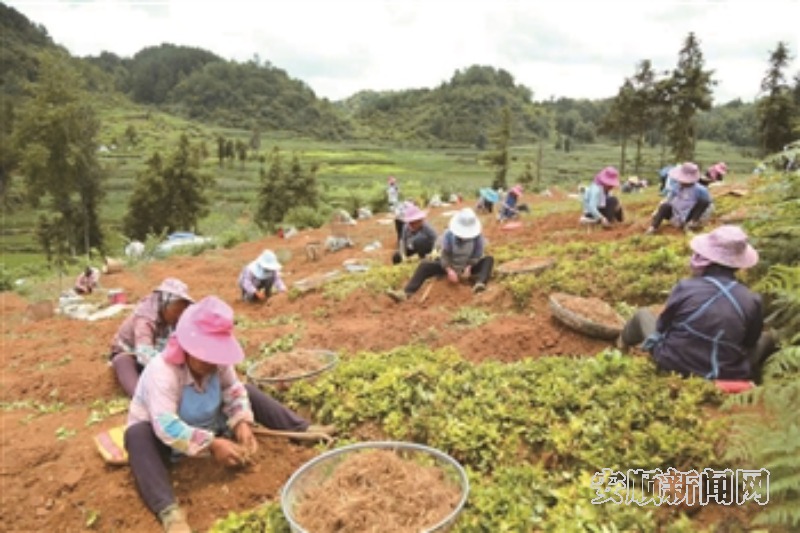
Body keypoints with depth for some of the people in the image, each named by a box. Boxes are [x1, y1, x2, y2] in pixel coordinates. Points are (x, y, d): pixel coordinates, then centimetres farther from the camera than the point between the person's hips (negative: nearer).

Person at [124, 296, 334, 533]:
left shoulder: (219, 362, -16)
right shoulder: (161, 372, -34)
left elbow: (234, 392, -8)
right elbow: (166, 427, -42)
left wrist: (242, 424, -27)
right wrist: (211, 445, -46)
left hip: (207, 425, 6)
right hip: (164, 438, -5)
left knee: (249, 392, -4)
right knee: (137, 435, -39)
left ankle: (303, 430, -6)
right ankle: (168, 511, -54)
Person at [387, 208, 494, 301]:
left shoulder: (477, 237, -15)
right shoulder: (449, 234, -16)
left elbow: (477, 256, -13)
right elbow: (445, 255, -19)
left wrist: (469, 268, -33)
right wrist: (449, 270, -35)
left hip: (468, 267, 0)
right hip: (450, 266, 0)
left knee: (489, 259, -25)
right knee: (424, 265, -22)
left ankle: (479, 284, -50)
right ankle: (406, 292, -39)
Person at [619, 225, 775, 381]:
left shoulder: (685, 287, -17)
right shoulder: (751, 300, -12)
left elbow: (662, 326, -3)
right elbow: (750, 342, 4)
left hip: (673, 366, -1)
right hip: (726, 377, 1)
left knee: (642, 314, 24)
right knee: (767, 338, 26)